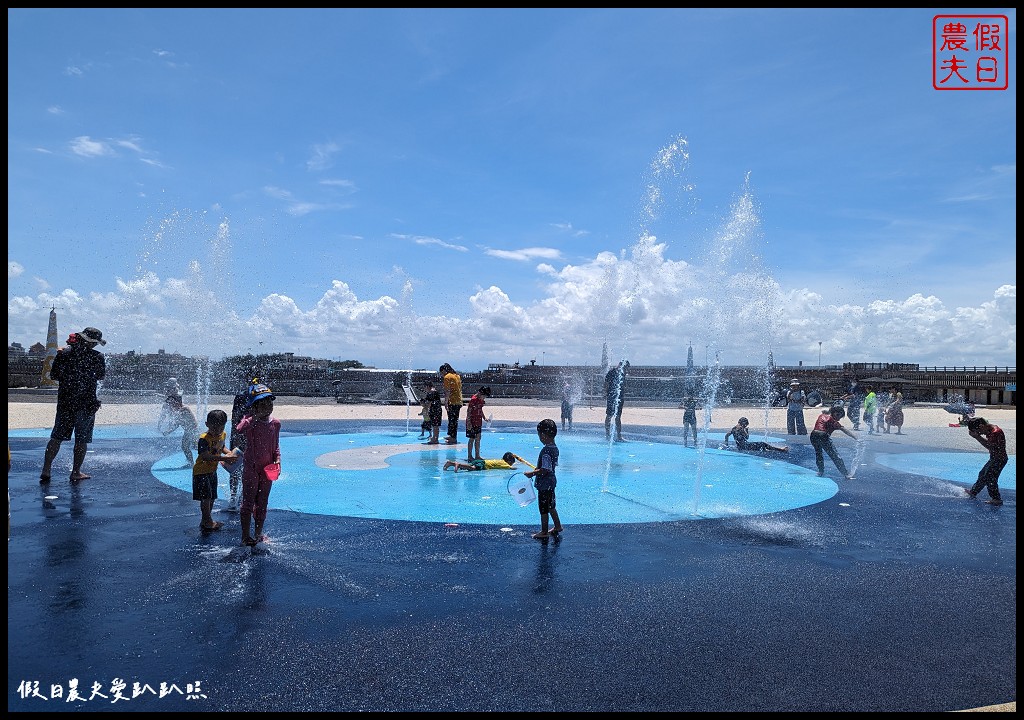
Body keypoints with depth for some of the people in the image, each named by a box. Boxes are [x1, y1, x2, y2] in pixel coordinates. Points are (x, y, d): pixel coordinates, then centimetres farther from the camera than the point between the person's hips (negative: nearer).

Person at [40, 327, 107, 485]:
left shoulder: (63, 353, -1)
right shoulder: (97, 357, -10)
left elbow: (53, 375, 6)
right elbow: (101, 377, 5)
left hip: (65, 402, 3)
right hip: (87, 403, -3)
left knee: (56, 438, 12)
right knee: (81, 440, 6)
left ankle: (46, 471, 11)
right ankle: (76, 473, 10)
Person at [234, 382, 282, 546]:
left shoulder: (275, 423, 2)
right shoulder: (250, 422, -14)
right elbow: (239, 430, -38)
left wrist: (277, 461, -1)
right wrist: (255, 416, -30)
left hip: (267, 470, 5)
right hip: (251, 469, -5)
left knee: (262, 504, 14)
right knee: (248, 503, 3)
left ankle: (259, 534, 27)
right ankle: (245, 536, 15)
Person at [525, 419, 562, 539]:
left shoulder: (546, 450, -25)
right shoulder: (555, 448, 4)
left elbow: (545, 470, -27)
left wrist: (531, 473, -16)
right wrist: (537, 469, 11)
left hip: (544, 484, -9)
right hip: (551, 482, 9)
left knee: (543, 508, 5)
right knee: (551, 506, 23)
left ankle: (544, 532, 16)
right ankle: (557, 526, 34)